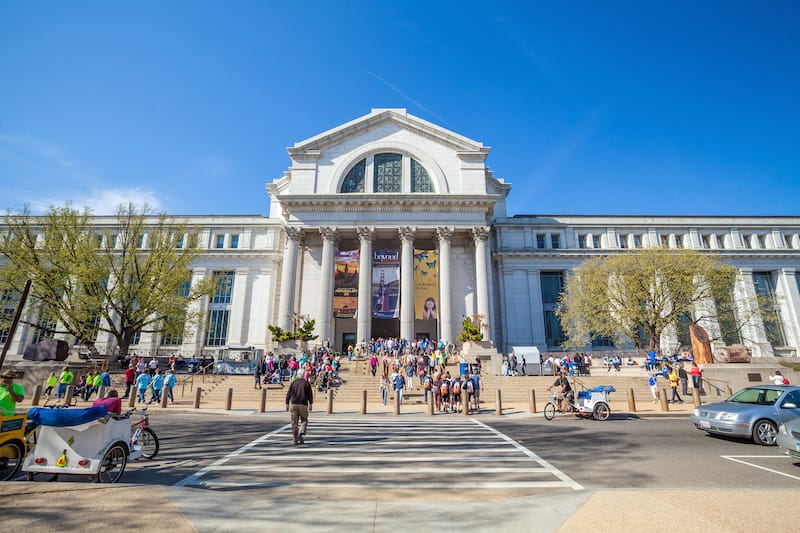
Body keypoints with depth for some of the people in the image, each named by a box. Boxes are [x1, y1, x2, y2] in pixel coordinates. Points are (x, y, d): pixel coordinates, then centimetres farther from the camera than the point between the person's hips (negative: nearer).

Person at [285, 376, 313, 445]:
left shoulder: (293, 382, 12)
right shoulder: (307, 383, 7)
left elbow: (288, 393, 6)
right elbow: (310, 394, 1)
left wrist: (287, 404, 8)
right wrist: (310, 404, 4)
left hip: (293, 404, 2)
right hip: (303, 405, -2)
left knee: (294, 422, 7)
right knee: (304, 421, 12)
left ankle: (295, 440, 8)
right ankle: (301, 433, -11)